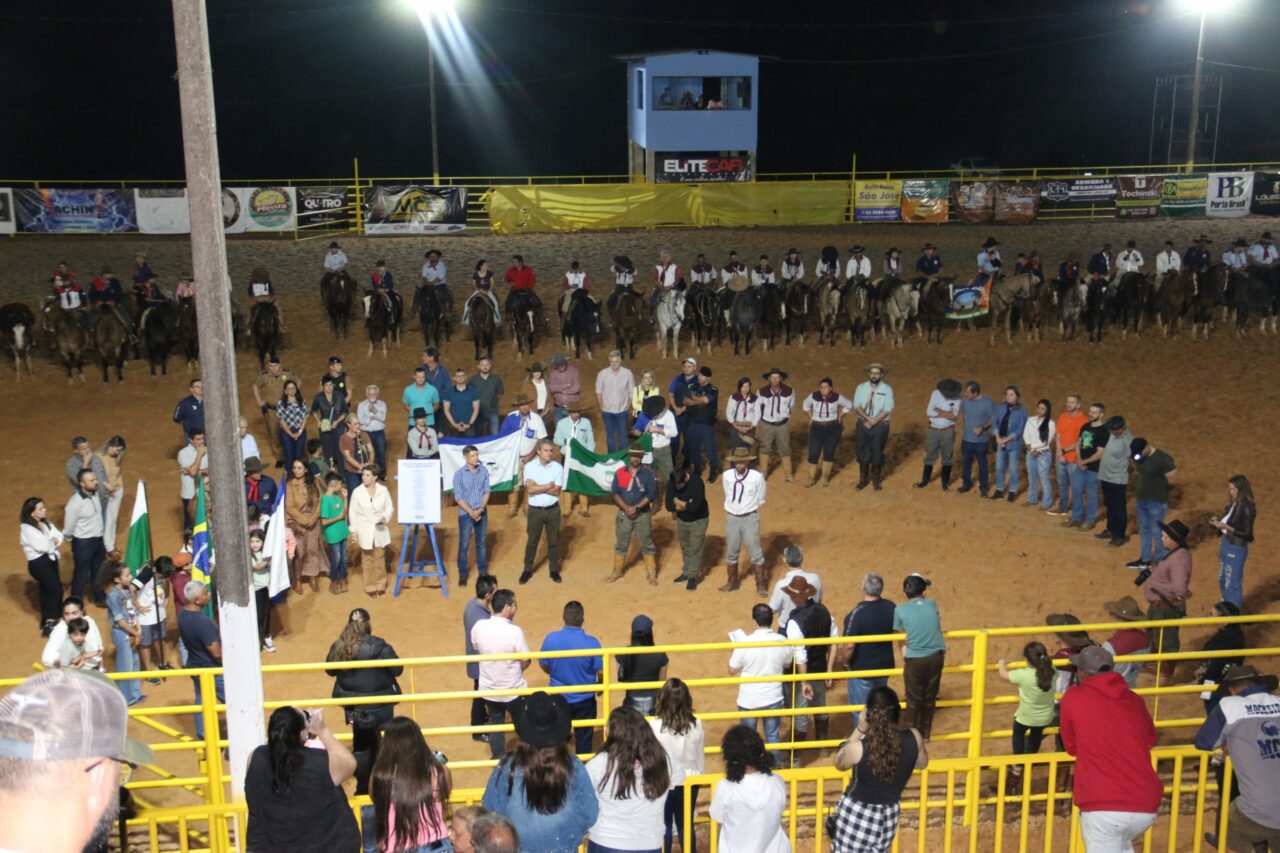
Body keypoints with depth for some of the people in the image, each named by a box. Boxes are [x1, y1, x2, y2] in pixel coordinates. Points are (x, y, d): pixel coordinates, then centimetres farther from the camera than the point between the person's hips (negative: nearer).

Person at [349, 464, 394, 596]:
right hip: (365, 531, -1)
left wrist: (385, 517, -21)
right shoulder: (357, 492, -9)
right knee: (367, 559, 9)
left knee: (380, 558, 14)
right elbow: (352, 512, -3)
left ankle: (380, 584, 29)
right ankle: (370, 586, 21)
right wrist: (354, 531, -4)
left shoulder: (383, 490, -8)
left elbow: (390, 508, 0)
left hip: (380, 530, 1)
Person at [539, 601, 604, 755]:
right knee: (584, 738, 17)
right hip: (584, 700, -2)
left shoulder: (551, 639, -18)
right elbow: (600, 671, -14)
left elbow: (543, 665, -3)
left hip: (558, 698, 2)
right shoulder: (591, 643, -23)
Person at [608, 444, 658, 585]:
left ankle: (652, 574, 16)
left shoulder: (648, 473, -8)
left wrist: (636, 508, -18)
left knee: (647, 545, 6)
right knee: (620, 544, 13)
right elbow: (615, 493, -3)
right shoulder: (620, 473, -1)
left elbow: (651, 494, -12)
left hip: (642, 514, -2)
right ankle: (617, 571, 28)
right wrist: (626, 508, -16)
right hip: (623, 513, 2)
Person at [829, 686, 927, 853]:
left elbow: (839, 763, -2)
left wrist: (859, 730, -7)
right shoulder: (913, 738, -17)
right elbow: (922, 763, 7)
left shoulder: (858, 747, -26)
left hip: (856, 814, -4)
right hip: (889, 815, 4)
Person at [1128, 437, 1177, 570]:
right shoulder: (1138, 456, -2)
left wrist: (1158, 485, 1)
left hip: (1157, 502, -7)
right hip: (1141, 499, 7)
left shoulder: (1162, 459, -23)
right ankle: (1145, 560, 30)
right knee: (1144, 530, 17)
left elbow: (1172, 478, -14)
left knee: (1156, 532, 1)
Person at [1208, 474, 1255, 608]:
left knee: (1232, 583, 3)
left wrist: (1226, 526, -21)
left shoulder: (1247, 508, -20)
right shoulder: (1233, 504, 4)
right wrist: (1218, 522, -4)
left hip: (1236, 549, -9)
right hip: (1225, 545, 9)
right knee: (1223, 580, 21)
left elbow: (1246, 533, -19)